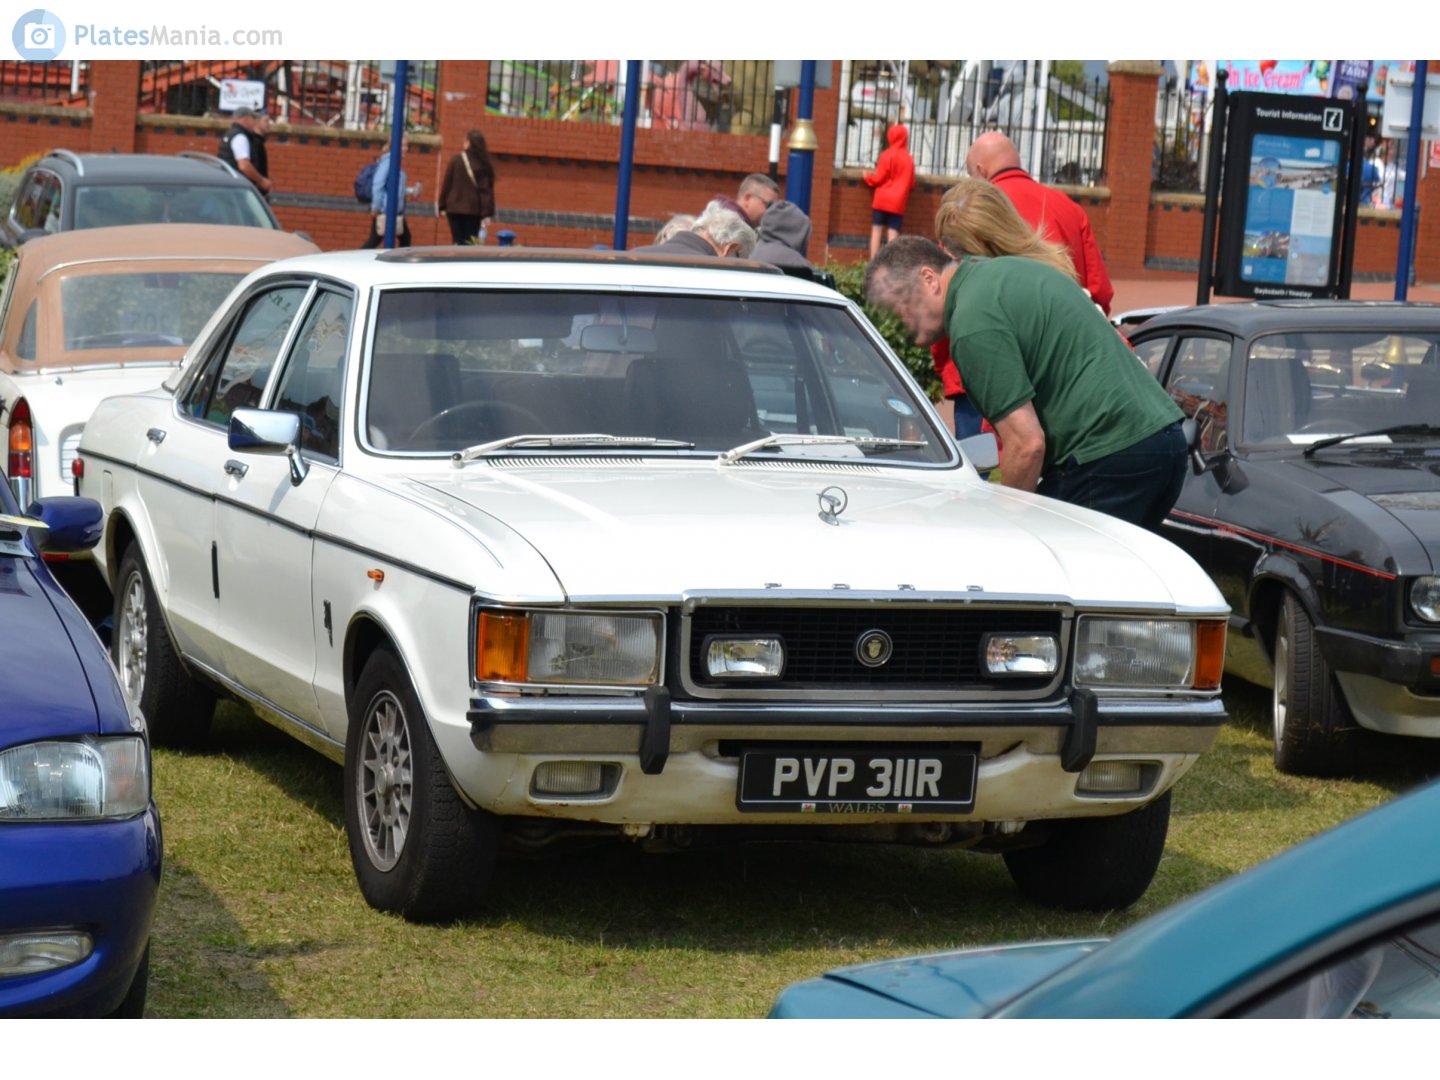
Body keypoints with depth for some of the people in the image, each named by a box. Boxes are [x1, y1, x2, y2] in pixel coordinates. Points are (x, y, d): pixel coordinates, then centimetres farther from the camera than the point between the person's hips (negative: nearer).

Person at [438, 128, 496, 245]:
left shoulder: (456, 160, -3)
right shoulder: (485, 165, 1)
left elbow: (446, 184, 0)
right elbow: (488, 190, -1)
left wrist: (442, 206, 9)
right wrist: (487, 213, -1)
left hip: (455, 208, -1)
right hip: (474, 209, 1)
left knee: (458, 241, 2)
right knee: (471, 244, 5)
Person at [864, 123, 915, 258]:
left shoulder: (887, 155, -6)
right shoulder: (909, 159, 3)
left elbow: (878, 178, -6)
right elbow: (911, 183, 8)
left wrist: (868, 177, 14)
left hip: (882, 201, -2)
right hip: (898, 203, 2)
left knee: (877, 230, 4)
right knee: (893, 234, 2)